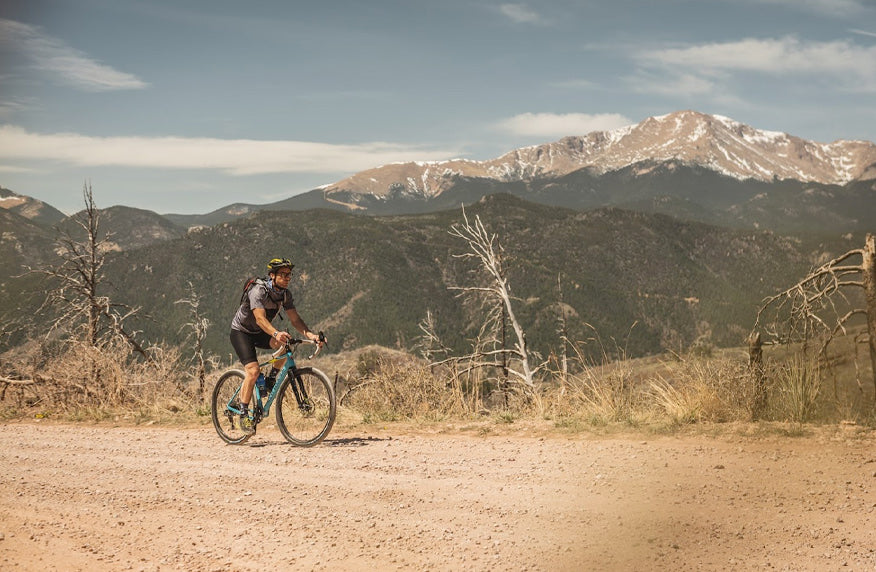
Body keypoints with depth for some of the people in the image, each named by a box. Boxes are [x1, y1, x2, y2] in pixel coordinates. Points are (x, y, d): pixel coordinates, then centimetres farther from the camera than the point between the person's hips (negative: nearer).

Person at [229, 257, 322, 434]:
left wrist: (310, 335, -29)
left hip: (260, 333, 6)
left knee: (284, 343, -25)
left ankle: (270, 379, -4)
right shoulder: (258, 291, -27)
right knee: (253, 371, -22)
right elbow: (260, 318, -39)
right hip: (241, 332, -6)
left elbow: (294, 319, -11)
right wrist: (276, 333, -57)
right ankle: (244, 415, -12)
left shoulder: (285, 294, -6)